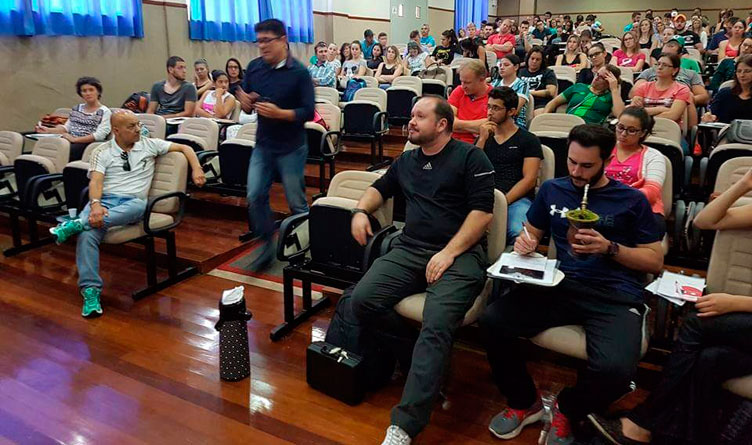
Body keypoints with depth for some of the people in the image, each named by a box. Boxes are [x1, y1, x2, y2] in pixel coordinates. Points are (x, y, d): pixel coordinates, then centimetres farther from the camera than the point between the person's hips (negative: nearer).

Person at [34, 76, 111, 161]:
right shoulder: (76, 108, 23)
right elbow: (66, 127, 20)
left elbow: (99, 136, -11)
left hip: (88, 145, -5)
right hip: (70, 142, 6)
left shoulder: (105, 112, 2)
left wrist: (75, 139, -17)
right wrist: (48, 130, 4)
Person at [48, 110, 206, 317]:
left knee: (141, 205, -40)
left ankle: (78, 223, -43)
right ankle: (90, 291, -32)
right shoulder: (102, 152, 10)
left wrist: (196, 169, 0)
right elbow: (95, 182, -4)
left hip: (132, 202, 1)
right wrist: (96, 204, -25)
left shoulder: (149, 144, 15)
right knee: (87, 235, -33)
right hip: (104, 200, 0)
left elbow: (184, 148, 18)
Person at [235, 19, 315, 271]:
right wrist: (245, 103, -12)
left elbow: (308, 112, -15)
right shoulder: (254, 67, 2)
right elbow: (247, 107, 11)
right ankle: (266, 244, 18)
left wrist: (278, 113, -28)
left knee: (296, 203, 7)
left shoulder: (299, 72, -12)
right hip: (263, 145, 4)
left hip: (291, 148, -4)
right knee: (255, 196, 1)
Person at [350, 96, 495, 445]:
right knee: (362, 301, -20)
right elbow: (380, 188, 38)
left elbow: (482, 212, -5)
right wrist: (361, 210, 16)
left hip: (459, 254, -5)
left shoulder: (470, 158, 4)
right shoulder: (406, 161, 23)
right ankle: (407, 357, 2)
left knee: (437, 325, -29)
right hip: (409, 250, 6)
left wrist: (449, 253, -14)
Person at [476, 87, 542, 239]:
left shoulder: (529, 140, 10)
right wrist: (482, 139, 2)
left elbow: (529, 179, -1)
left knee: (519, 233, -36)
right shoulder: (483, 137, 23)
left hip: (517, 199, -2)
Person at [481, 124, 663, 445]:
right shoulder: (552, 190, 17)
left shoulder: (631, 200, 9)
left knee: (614, 370, -33)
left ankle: (567, 410, 6)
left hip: (616, 296, -2)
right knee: (492, 321, -24)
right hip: (562, 286, 3)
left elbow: (655, 262, 9)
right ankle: (525, 403, 4)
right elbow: (533, 232, 26)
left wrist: (609, 248, -9)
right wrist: (524, 242, 1)